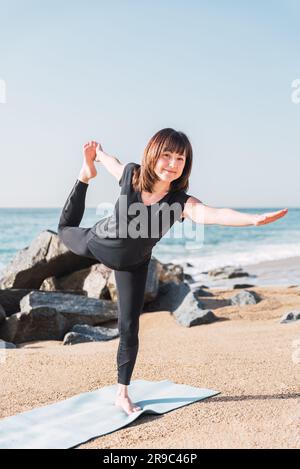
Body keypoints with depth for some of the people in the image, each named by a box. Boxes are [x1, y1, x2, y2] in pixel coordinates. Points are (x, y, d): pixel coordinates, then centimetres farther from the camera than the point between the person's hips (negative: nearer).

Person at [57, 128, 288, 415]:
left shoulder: (180, 202, -35)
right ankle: (85, 177, 53)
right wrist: (93, 155, 16)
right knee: (66, 230, 32)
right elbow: (108, 159, -5)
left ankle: (122, 394, 17)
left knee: (129, 327, 0)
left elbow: (212, 214, -55)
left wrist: (255, 219, -73)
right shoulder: (130, 175, -30)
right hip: (96, 244, 1)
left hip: (133, 264, -1)